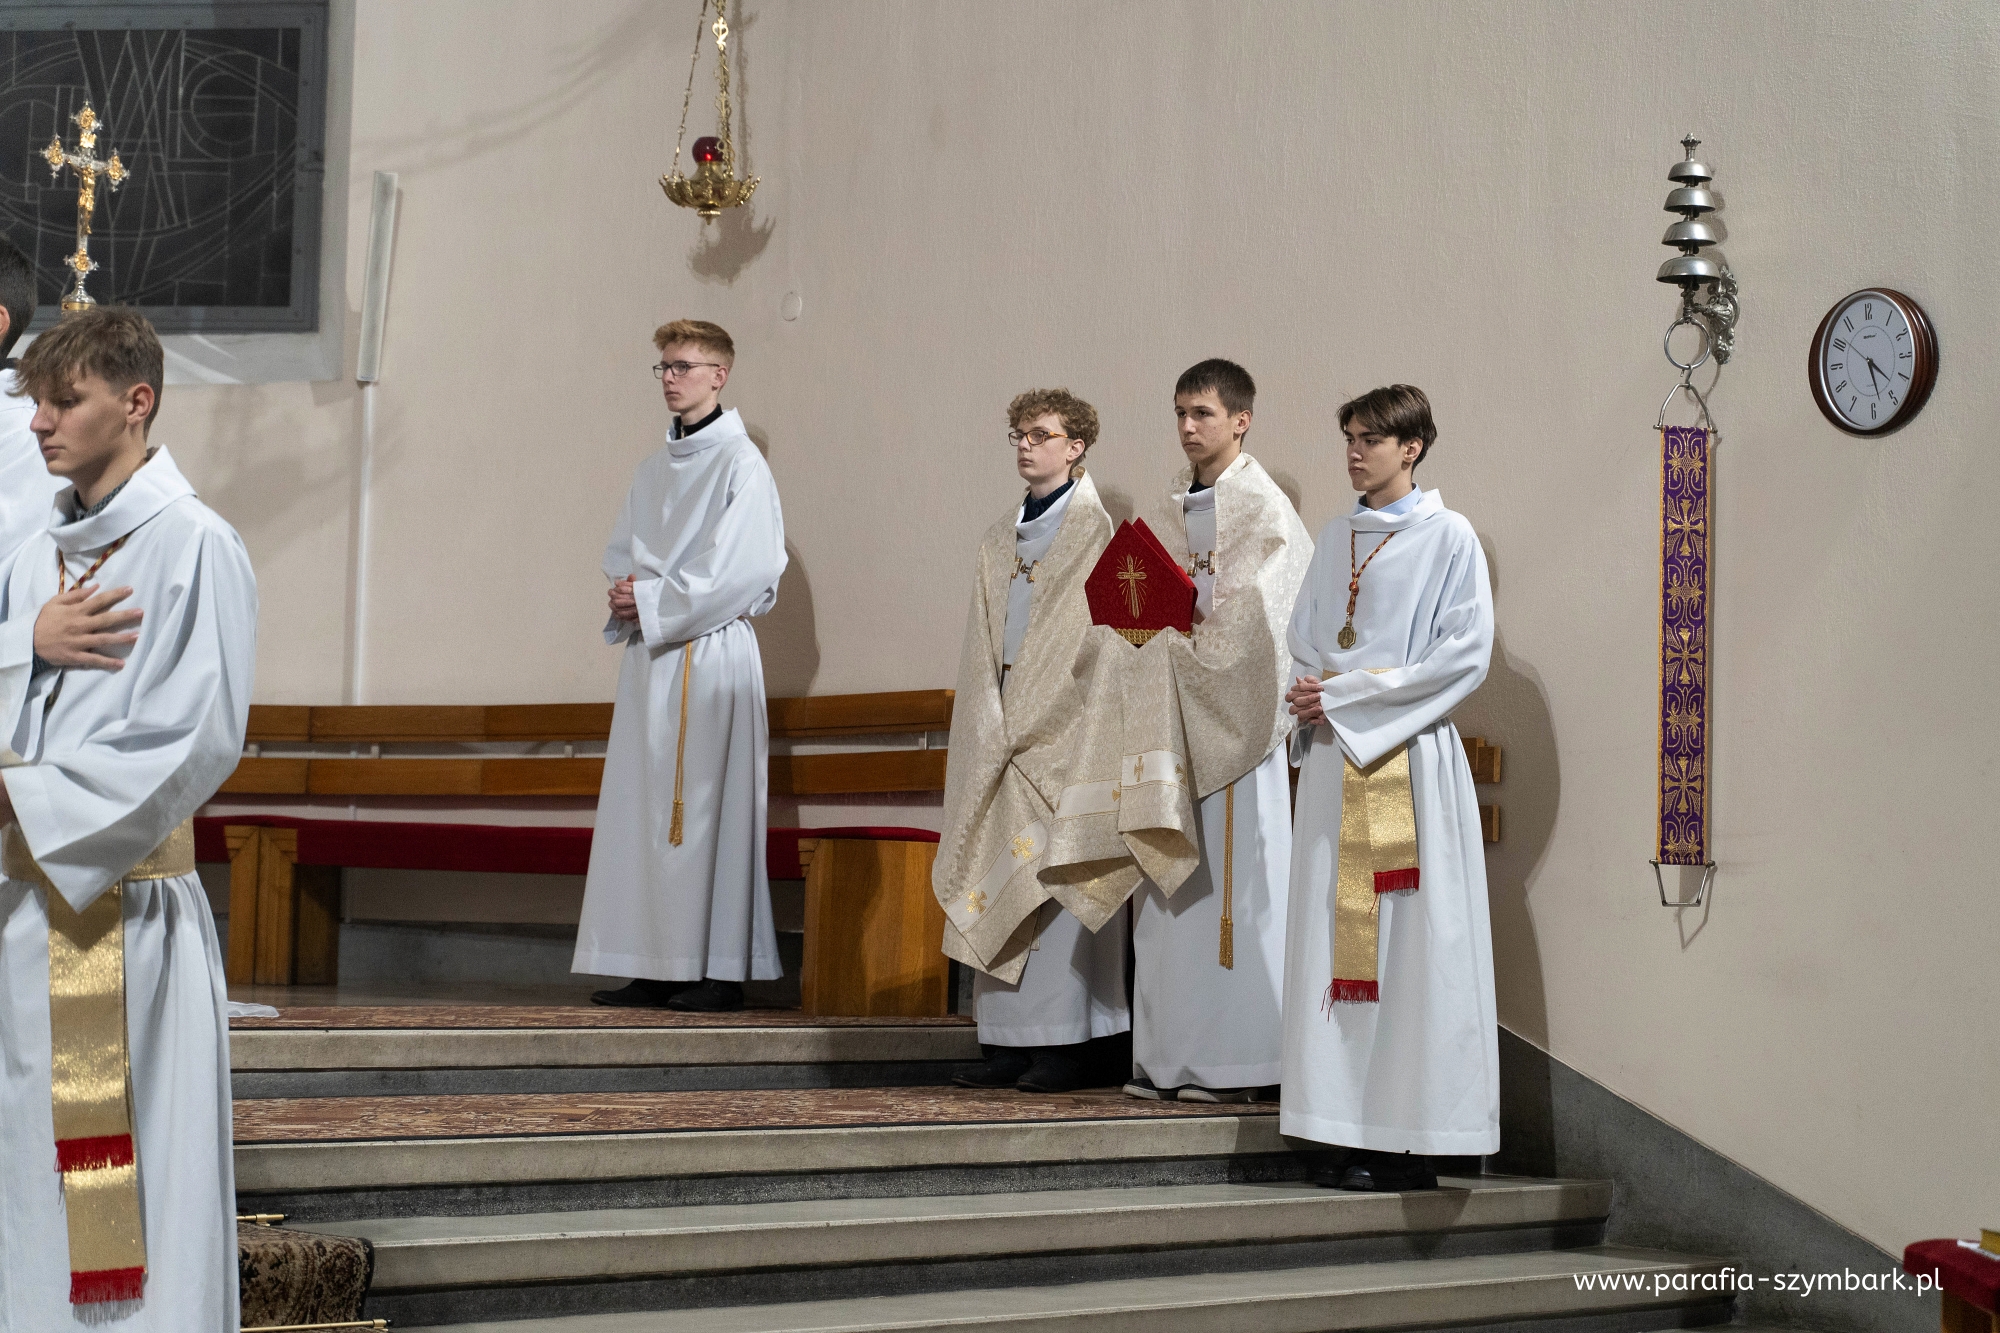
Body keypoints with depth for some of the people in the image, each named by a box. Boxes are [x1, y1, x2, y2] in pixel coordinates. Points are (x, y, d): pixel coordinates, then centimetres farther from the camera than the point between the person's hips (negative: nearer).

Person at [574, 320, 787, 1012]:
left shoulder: (741, 464, -5)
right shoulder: (654, 469, 18)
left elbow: (742, 571, -14)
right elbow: (621, 554, 19)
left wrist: (653, 600, -13)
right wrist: (625, 590, -4)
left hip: (710, 649, -7)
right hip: (649, 651, 7)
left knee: (705, 804, -9)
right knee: (645, 809, 5)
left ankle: (723, 971, -6)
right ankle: (656, 968, 8)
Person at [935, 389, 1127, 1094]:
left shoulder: (1096, 533, -2)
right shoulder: (1001, 539, 17)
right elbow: (984, 649, 17)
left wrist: (1027, 724, -13)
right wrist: (990, 729, 5)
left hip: (1064, 732, -6)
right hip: (1001, 735, 6)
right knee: (1001, 879, 3)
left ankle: (1069, 1043, -4)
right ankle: (1011, 1042, 6)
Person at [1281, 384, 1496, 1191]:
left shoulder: (1447, 537, -2)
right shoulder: (1338, 539, 16)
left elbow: (1465, 654, -10)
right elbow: (1304, 639, 20)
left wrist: (1348, 694, -12)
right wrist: (1311, 692, -3)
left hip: (1409, 759, -6)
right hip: (1333, 760, 6)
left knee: (1409, 942, -6)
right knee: (1337, 938, 3)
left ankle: (1411, 1143, -4)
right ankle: (1355, 1130, 7)